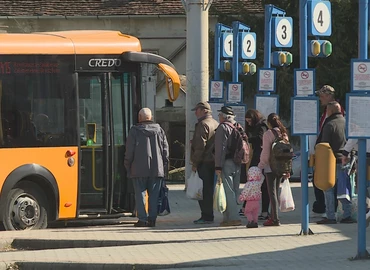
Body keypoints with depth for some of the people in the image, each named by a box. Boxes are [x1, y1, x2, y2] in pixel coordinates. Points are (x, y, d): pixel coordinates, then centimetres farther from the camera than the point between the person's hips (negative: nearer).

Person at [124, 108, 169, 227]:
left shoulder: (134, 131, -3)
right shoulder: (159, 130, 7)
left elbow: (129, 151, -3)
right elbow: (165, 150, 9)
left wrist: (128, 167, 6)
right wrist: (164, 167, 14)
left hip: (139, 170, -3)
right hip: (157, 170, 3)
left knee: (140, 194, 0)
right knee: (154, 195, 6)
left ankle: (143, 219, -5)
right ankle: (152, 219, 4)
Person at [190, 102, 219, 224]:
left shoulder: (203, 124, -12)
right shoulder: (216, 124, 17)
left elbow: (200, 146, -18)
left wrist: (195, 163, -14)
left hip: (204, 162, -9)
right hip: (214, 161, 9)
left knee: (203, 190, -7)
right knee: (209, 189, 12)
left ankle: (206, 216, -9)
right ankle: (208, 215, 16)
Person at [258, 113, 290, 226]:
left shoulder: (268, 134, -10)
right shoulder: (284, 134, 9)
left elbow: (265, 153, -12)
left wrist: (260, 166, 0)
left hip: (270, 167, -6)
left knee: (272, 193, -4)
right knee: (275, 192, 14)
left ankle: (275, 219, -7)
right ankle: (273, 216, 19)